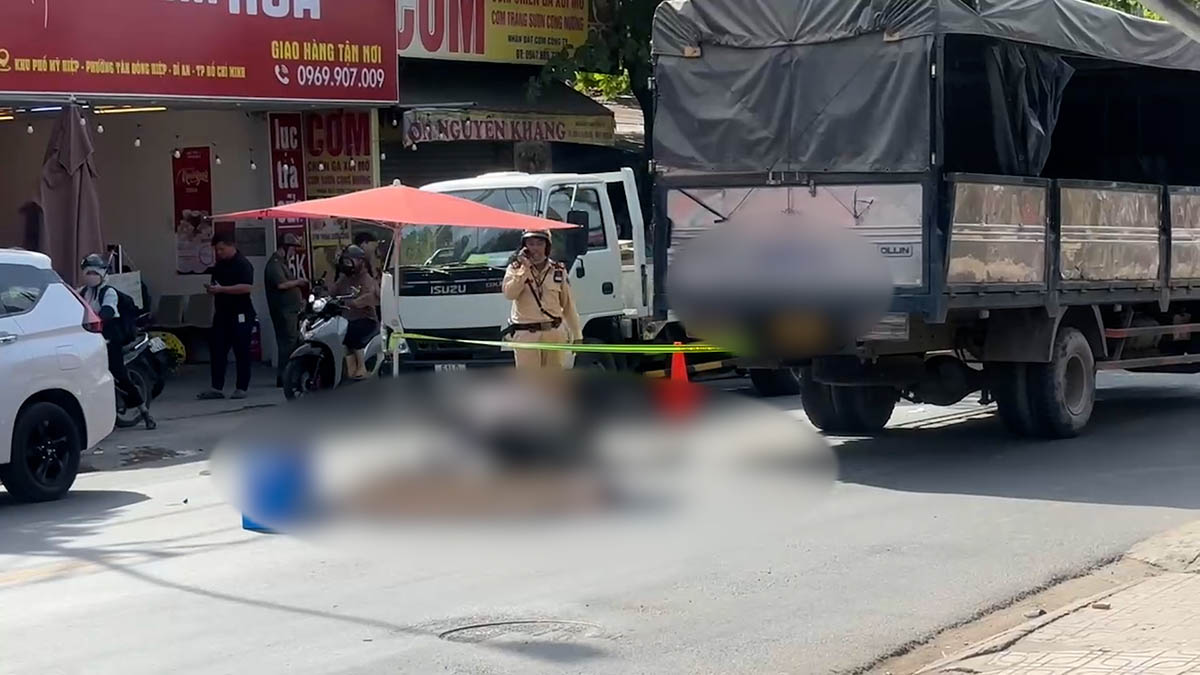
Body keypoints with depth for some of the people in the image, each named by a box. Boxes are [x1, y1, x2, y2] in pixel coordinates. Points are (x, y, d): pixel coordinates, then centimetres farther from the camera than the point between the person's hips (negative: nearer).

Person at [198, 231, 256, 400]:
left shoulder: (243, 264, -11)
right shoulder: (219, 265, 13)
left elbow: (247, 287, -23)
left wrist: (221, 289, -24)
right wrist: (211, 289, 2)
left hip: (240, 314, -8)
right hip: (222, 313, 8)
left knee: (241, 352, -1)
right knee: (217, 350, 4)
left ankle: (241, 388, 5)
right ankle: (217, 388, 7)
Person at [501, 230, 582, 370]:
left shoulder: (559, 271, 8)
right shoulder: (515, 269, 2)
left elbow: (568, 305, 11)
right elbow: (509, 293, -16)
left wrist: (577, 335, 9)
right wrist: (524, 268, -17)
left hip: (555, 333, 3)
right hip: (525, 334, -3)